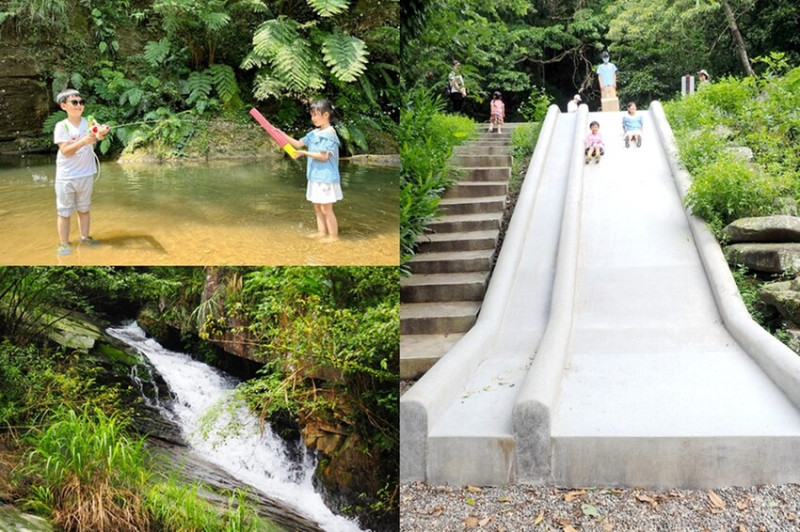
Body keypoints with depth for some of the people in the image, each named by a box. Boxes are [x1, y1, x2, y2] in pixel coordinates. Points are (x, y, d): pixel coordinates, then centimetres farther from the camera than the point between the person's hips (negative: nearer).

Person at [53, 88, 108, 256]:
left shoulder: (89, 123, 0)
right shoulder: (61, 126, -8)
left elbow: (96, 137, -21)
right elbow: (65, 151, -18)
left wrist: (100, 134, -45)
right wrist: (83, 141, -33)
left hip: (86, 174, 3)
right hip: (66, 176, -3)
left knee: (84, 208, 17)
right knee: (64, 211, 3)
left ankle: (85, 237, 29)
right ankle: (63, 244, 9)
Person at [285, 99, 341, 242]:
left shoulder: (329, 134, -15)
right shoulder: (314, 133, 10)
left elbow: (324, 156, -20)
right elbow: (298, 144, 14)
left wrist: (305, 153, -16)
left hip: (326, 177, -9)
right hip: (315, 176, 9)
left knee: (326, 209, -2)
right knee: (317, 207, 15)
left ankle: (333, 235, 7)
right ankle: (322, 232, 25)